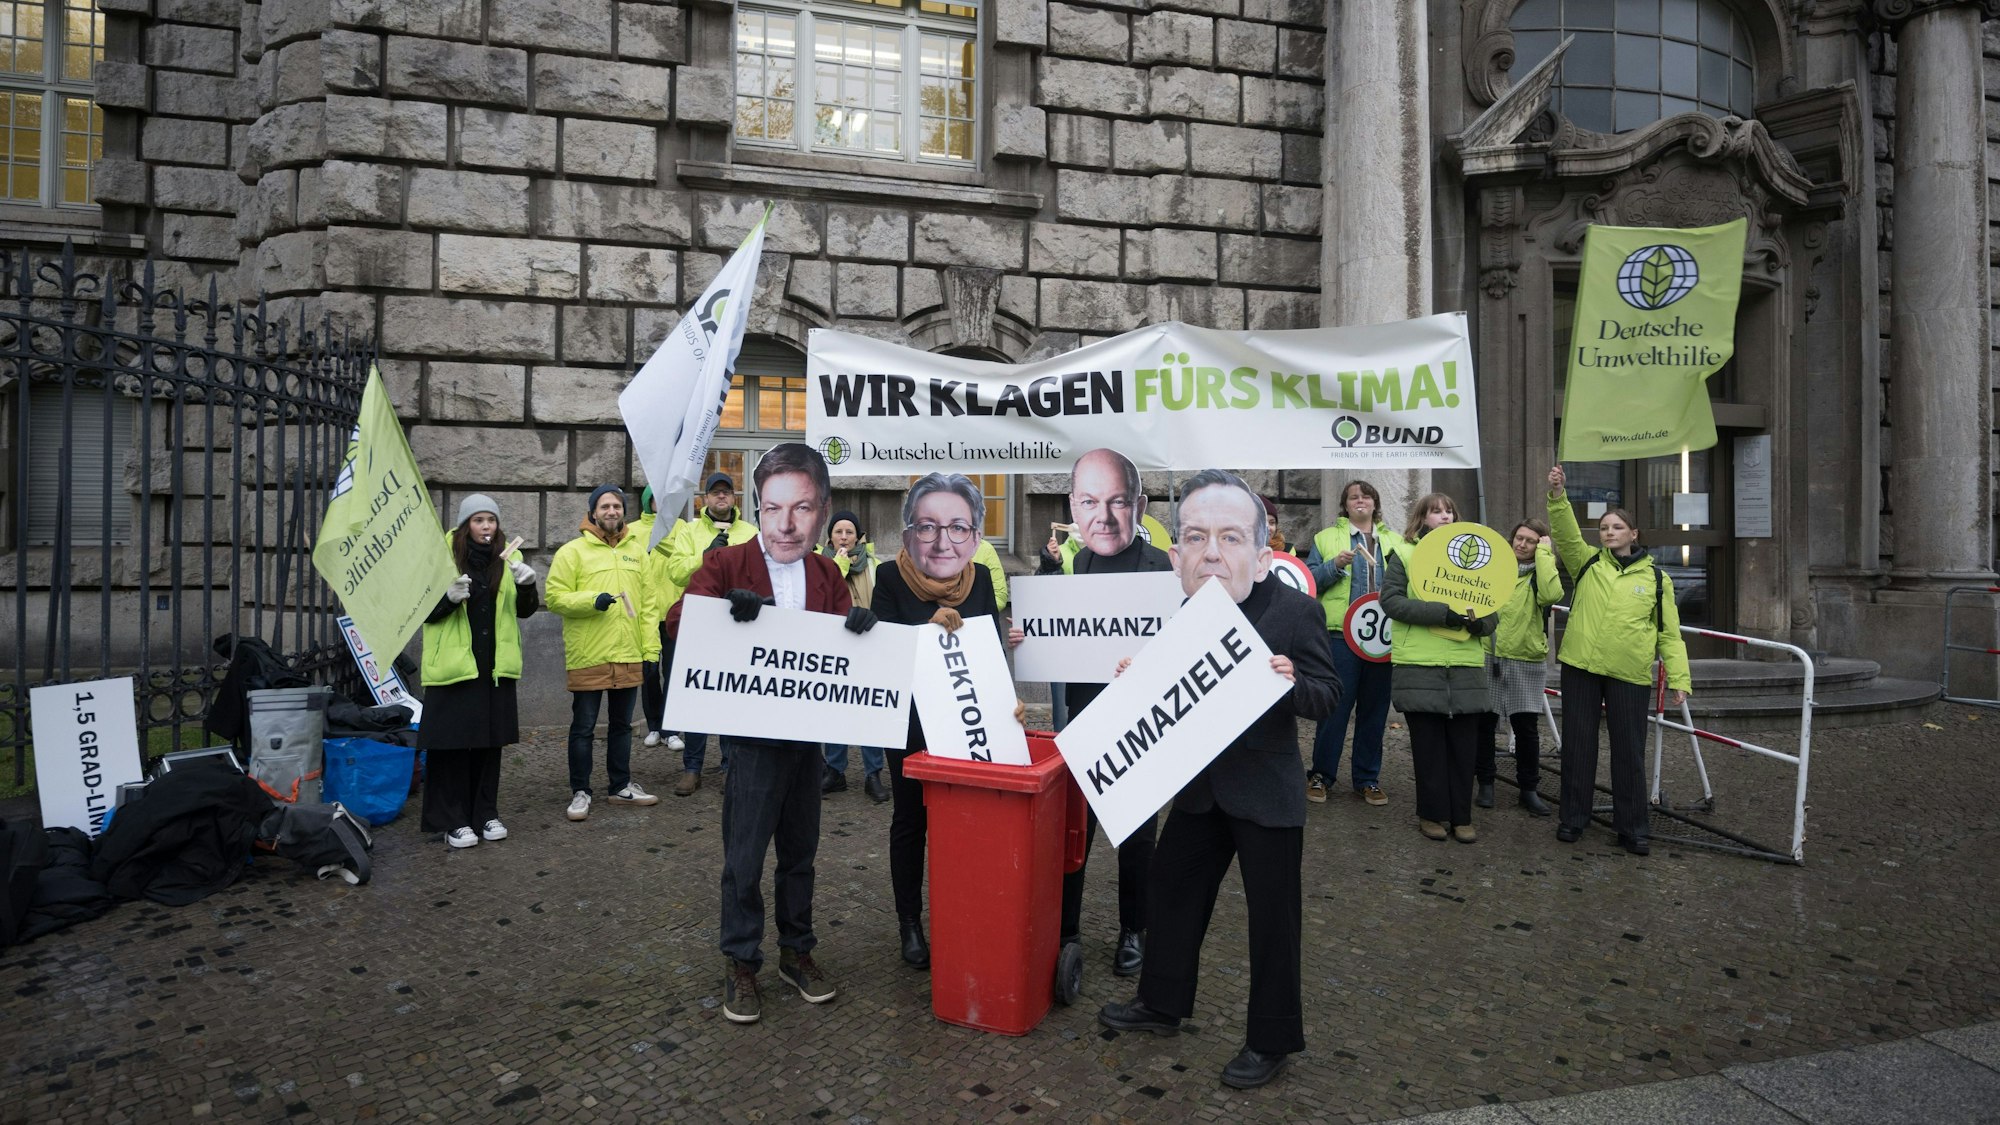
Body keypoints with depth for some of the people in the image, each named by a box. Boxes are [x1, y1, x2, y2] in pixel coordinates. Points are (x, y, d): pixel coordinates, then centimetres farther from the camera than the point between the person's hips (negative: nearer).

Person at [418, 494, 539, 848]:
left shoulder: (506, 559, 8)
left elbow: (524, 610, 8)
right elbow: (425, 611, -3)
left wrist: (527, 586, -11)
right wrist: (450, 598, -22)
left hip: (494, 667, 4)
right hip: (453, 665, -4)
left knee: (490, 740, 10)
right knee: (452, 742, 0)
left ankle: (486, 813, 22)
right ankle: (452, 820, 9)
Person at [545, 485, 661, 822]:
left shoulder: (636, 550, 10)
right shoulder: (573, 551, -3)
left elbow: (647, 603, 10)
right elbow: (555, 598, -8)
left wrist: (651, 648, 5)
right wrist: (592, 601, -23)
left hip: (629, 656, 4)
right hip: (588, 657, -4)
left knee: (622, 724, 15)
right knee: (583, 727, 5)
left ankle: (621, 785, 28)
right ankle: (580, 792, 16)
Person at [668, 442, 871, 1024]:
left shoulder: (826, 574, 6)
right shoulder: (725, 564, -8)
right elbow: (678, 623, -19)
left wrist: (859, 625, -18)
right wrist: (727, 610, -38)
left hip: (809, 731, 4)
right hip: (751, 733, -4)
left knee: (800, 850, 16)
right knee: (745, 855, 3)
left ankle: (796, 951, 33)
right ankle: (741, 964, 21)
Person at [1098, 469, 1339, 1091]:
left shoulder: (1293, 610, -20)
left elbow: (1327, 693, -13)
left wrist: (1292, 684, -34)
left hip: (1266, 792, -6)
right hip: (1200, 783, 6)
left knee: (1272, 913, 7)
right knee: (1171, 883, 18)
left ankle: (1272, 1039, 28)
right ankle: (1162, 1003, 40)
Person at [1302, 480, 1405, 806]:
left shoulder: (1395, 541, 17)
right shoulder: (1327, 538, 9)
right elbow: (1309, 580, 1)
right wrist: (1336, 565, -15)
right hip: (1340, 635, -3)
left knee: (1374, 710, 7)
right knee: (1335, 708, -2)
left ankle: (1367, 779, 17)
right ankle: (1320, 775, 9)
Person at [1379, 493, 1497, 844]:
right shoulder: (1404, 553, 4)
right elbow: (1391, 601, -9)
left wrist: (1480, 622, -11)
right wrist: (1442, 613, -19)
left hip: (1465, 666, 3)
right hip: (1419, 665, -3)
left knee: (1462, 745, 5)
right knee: (1429, 745, 4)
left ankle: (1461, 816, 15)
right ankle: (1432, 814, 15)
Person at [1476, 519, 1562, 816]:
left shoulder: (1541, 574, 0)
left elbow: (1551, 595, -23)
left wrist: (1544, 554, -16)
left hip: (1526, 662, -2)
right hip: (1488, 658, 2)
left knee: (1526, 728, 2)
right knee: (1484, 723, 7)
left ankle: (1528, 789, 17)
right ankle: (1485, 783, 20)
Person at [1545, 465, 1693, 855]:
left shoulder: (1656, 577, 5)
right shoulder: (1587, 562, 7)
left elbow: (1669, 632, 4)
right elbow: (1566, 533, -11)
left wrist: (1679, 678, -4)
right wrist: (1557, 495, -27)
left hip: (1630, 676, -1)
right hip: (1580, 667, 1)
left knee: (1629, 750, 5)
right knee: (1577, 744, 7)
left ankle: (1633, 827, 18)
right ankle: (1573, 819, 20)